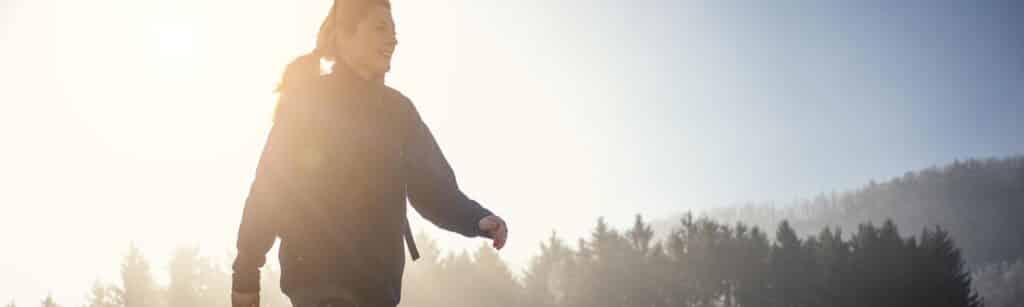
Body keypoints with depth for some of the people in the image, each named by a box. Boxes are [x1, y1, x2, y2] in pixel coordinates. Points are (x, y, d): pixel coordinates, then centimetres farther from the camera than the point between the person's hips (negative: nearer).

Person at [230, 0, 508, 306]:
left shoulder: (397, 109, 12)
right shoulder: (305, 101, -2)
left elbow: (433, 186, 6)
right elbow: (268, 188, -4)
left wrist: (477, 218, -14)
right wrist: (246, 274, -7)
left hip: (378, 278, 5)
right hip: (319, 272, -5)